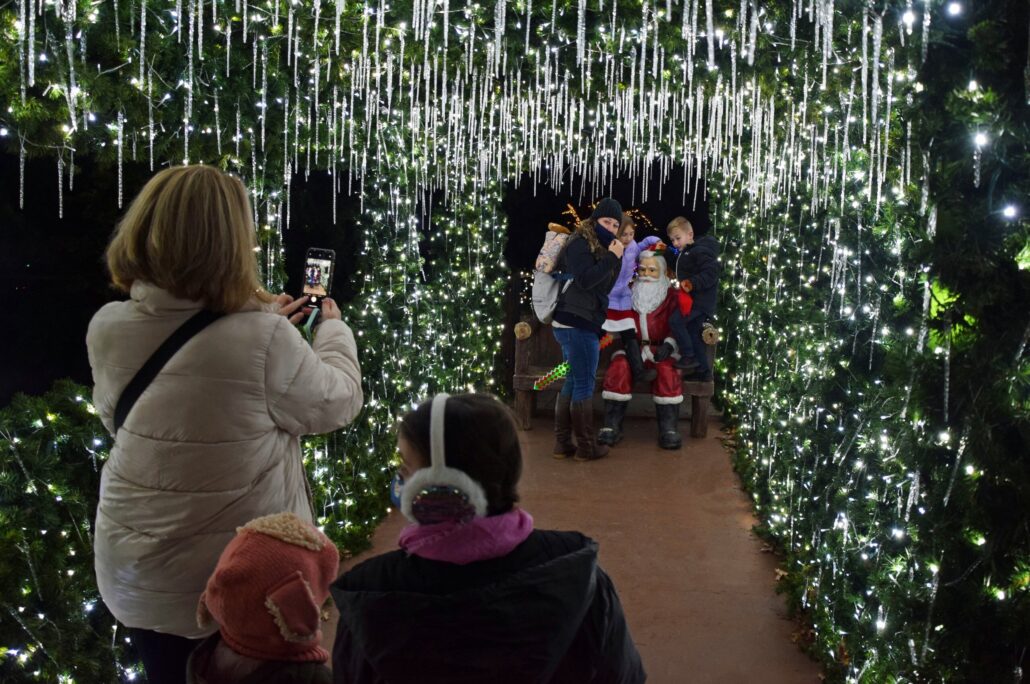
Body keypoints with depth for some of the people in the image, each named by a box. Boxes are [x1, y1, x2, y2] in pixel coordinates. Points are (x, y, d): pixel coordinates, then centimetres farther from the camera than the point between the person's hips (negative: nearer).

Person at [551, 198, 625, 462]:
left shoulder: (598, 246, 20)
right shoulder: (580, 243, -9)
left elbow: (606, 285, 15)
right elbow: (585, 279, -21)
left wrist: (616, 257, 2)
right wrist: (613, 257, -16)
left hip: (579, 324, 10)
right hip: (577, 324, -10)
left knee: (572, 383, 11)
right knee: (584, 385, -4)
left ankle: (562, 444, 15)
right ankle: (585, 447, 2)